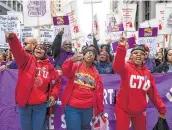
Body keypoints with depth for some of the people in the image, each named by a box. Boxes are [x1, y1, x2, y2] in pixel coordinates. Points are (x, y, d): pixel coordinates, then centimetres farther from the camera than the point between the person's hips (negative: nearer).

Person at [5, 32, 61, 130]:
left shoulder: (49, 66, 4)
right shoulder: (27, 60, 0)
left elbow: (57, 81, 14)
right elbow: (18, 50, -19)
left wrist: (54, 95, 1)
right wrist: (12, 38, -38)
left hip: (41, 104, 1)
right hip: (24, 102, 0)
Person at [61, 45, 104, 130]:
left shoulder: (95, 73, 8)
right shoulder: (75, 66, 1)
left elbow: (99, 92, 9)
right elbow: (65, 72, -21)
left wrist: (100, 108, 12)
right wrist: (71, 61, -39)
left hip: (88, 109, 3)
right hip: (72, 107, -3)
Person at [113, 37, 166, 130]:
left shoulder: (147, 73, 2)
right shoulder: (127, 68, -10)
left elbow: (153, 93, 8)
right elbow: (117, 66, -34)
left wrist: (161, 108, 7)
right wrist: (121, 48, -46)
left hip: (140, 111, 5)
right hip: (123, 109, -4)